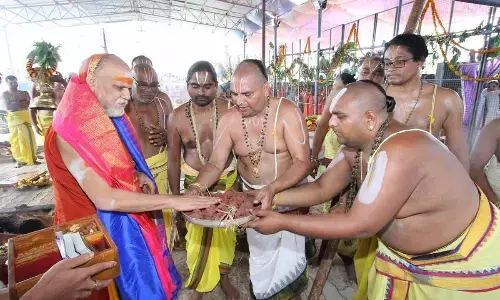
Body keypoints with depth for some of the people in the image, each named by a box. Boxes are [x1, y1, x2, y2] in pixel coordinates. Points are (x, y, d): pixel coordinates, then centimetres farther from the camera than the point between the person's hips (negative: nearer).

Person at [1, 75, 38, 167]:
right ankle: (20, 160, 1)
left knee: (28, 137, -5)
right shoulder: (5, 94, 7)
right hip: (13, 118, -1)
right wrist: (21, 103, -5)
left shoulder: (24, 93, 12)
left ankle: (31, 158, -2)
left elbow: (27, 104, -1)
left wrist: (14, 103, -6)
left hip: (25, 117, 1)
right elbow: (8, 107, -4)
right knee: (16, 139, -2)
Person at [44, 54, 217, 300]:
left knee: (150, 280, 22)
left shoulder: (111, 119, 0)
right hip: (102, 228, -7)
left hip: (131, 219, 7)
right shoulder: (68, 135, -24)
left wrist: (139, 175, -7)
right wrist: (173, 201, -32)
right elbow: (105, 199, -32)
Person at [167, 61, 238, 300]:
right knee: (197, 235, 9)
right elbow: (173, 160, -3)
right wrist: (176, 197, 0)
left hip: (226, 180, 1)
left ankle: (224, 278, 43)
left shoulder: (228, 111, -12)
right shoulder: (176, 118, -10)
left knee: (225, 232, 16)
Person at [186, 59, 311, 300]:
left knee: (290, 255, 16)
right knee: (261, 257, 17)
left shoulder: (286, 112, -21)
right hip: (253, 198, 3)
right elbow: (215, 164, -7)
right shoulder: (229, 120, -10)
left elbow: (303, 161, -24)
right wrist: (196, 187, -26)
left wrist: (273, 189, -39)